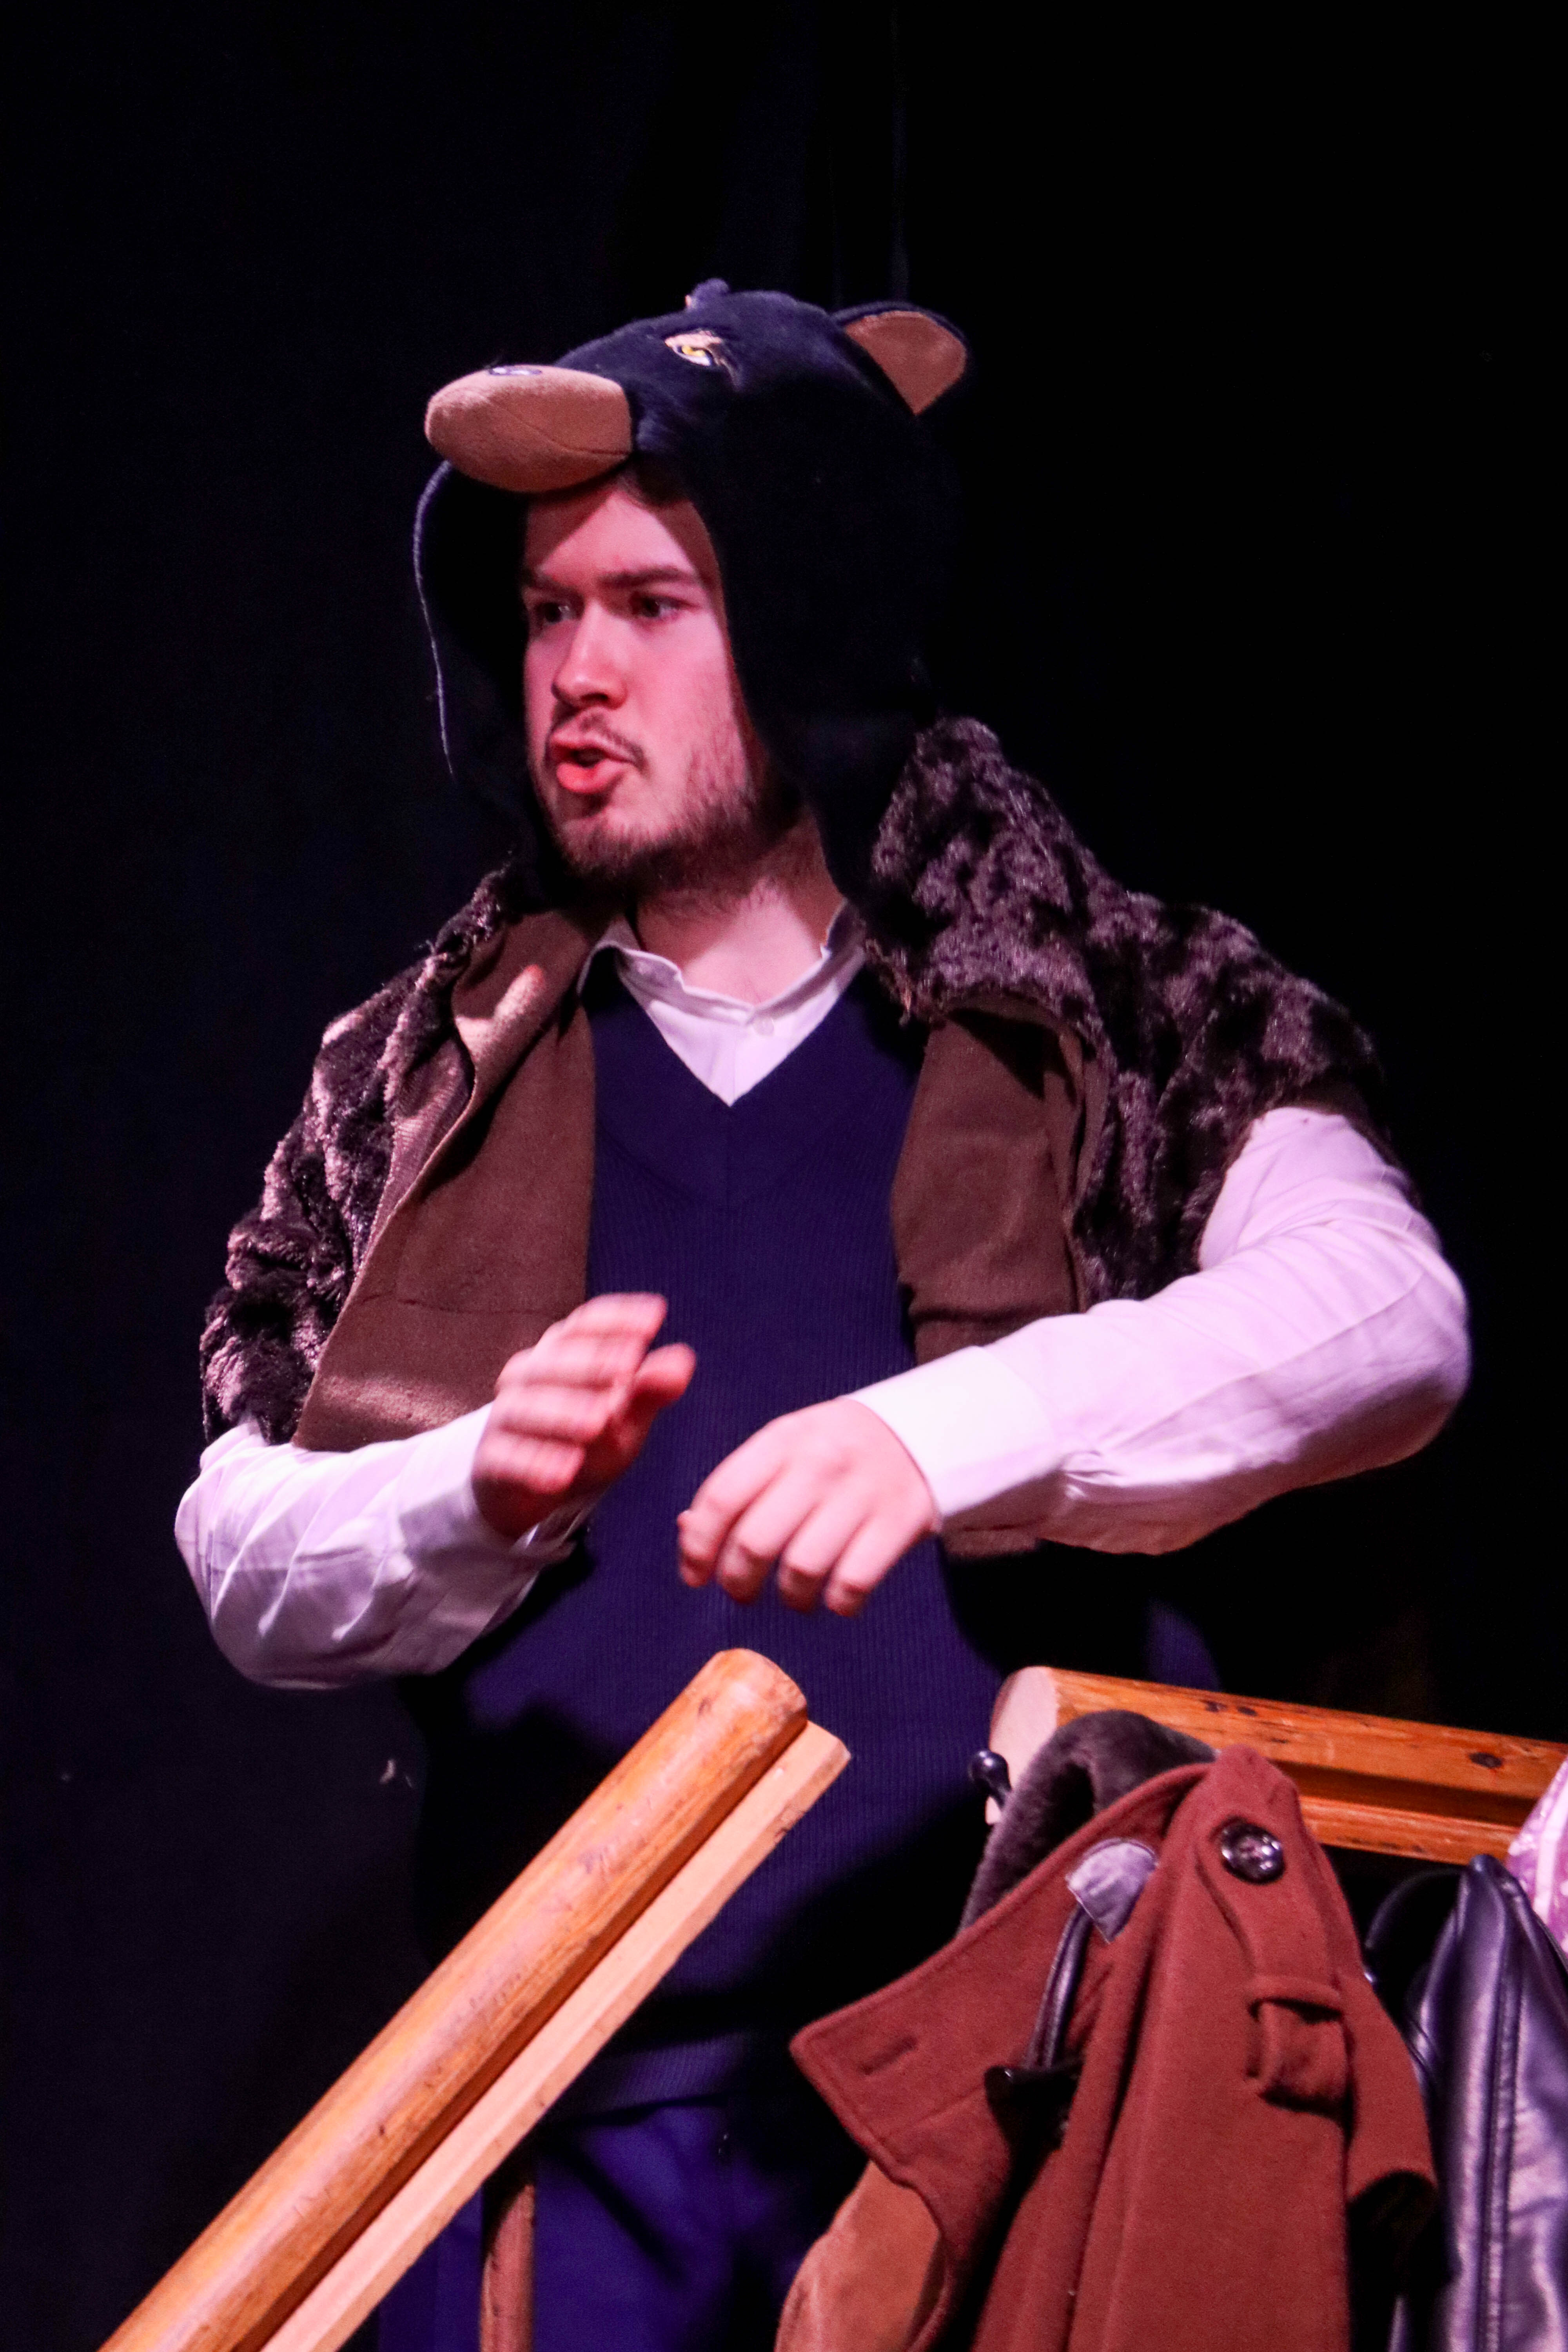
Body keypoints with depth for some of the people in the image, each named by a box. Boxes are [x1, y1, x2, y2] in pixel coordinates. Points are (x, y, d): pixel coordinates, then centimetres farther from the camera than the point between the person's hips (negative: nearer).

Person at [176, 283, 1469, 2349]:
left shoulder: (1120, 1022, 4)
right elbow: (246, 1571, 9)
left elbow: (1392, 1318, -13)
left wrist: (950, 1429, -28)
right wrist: (484, 1498, -13)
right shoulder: (425, 1082, 12)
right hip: (595, 2125, 2)